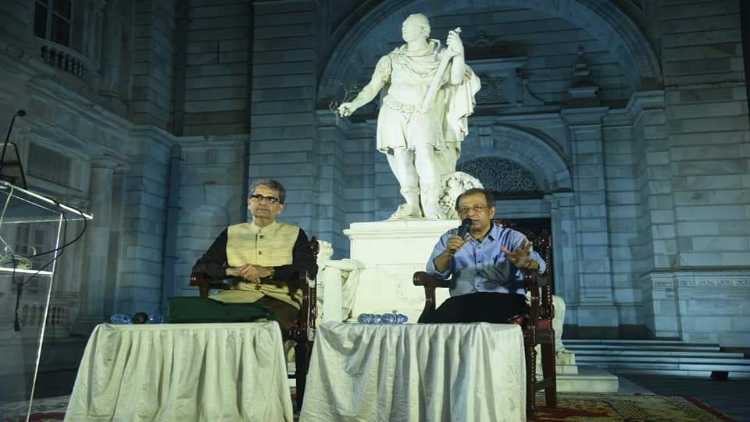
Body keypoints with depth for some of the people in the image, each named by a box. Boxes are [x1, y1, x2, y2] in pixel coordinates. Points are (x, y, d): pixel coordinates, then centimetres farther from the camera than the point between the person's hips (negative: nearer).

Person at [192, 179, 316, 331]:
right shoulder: (231, 233, 22)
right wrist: (231, 271, -6)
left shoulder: (295, 234, 16)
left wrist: (268, 272, -12)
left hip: (280, 298, -2)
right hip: (238, 295, 2)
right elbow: (199, 267, 14)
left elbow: (310, 269, 0)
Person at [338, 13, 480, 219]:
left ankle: (430, 206, -26)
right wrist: (354, 104, -14)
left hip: (424, 116, -2)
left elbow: (456, 79, 0)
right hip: (396, 116, 2)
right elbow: (373, 86, 2)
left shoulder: (440, 56, 10)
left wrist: (459, 53, -14)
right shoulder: (392, 59, 9)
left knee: (423, 148, -26)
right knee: (401, 155, -16)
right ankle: (412, 205, -16)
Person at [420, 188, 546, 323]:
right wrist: (448, 253, -14)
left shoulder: (511, 237, 12)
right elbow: (435, 272, 8)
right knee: (427, 320, -29)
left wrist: (525, 263, -30)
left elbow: (537, 264, -5)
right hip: (462, 301, 2)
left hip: (504, 299, -1)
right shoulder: (450, 238, 21)